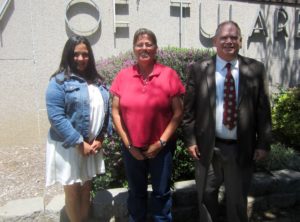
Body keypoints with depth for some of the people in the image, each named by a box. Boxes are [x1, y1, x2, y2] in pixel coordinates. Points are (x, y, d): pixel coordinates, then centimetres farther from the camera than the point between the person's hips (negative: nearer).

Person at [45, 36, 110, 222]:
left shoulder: (98, 81, 8)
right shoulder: (59, 81, -11)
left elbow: (105, 111, 8)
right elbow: (56, 117, -18)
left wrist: (100, 138, -3)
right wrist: (79, 143, -19)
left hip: (93, 144, 5)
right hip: (68, 146, -5)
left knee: (86, 188, 19)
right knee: (73, 191, 10)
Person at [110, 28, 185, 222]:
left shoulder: (169, 75, -7)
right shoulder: (123, 76, -2)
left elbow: (178, 112, -7)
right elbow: (115, 111, 0)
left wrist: (161, 142, -11)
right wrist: (128, 144, -5)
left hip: (161, 147, -1)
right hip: (132, 148, 2)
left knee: (161, 193, 15)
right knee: (136, 192, 21)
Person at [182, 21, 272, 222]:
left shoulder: (256, 69, -1)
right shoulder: (198, 69, -2)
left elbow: (263, 109, 0)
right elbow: (189, 108, -2)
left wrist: (263, 143, -2)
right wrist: (190, 140, -5)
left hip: (242, 148, 1)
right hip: (208, 147, 0)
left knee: (238, 200, 18)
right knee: (207, 197, 17)